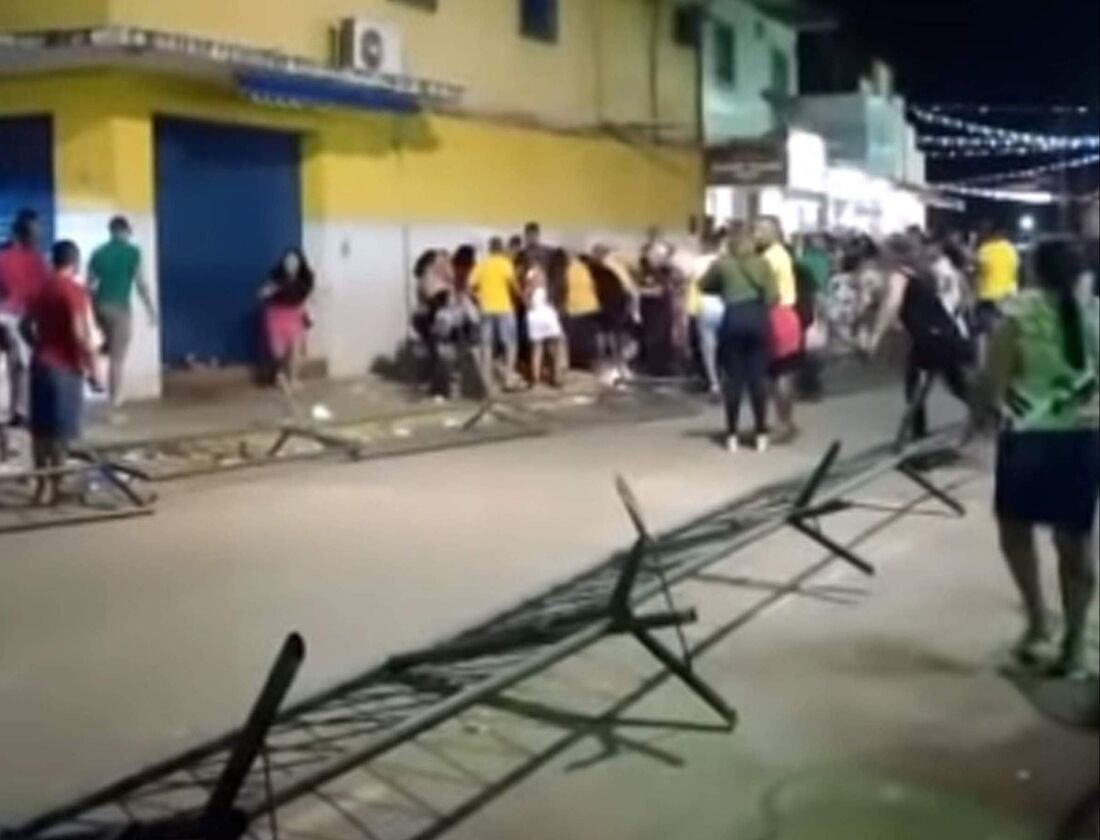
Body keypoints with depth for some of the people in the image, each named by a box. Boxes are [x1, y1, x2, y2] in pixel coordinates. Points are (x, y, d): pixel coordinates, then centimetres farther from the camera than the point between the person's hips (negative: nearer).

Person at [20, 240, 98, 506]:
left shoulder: (42, 289, 9)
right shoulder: (75, 290, -14)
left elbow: (25, 326, 16)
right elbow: (81, 334, -20)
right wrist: (92, 369, -14)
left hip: (40, 364, 7)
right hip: (64, 367, -7)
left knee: (41, 427, 12)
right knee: (61, 431, -1)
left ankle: (43, 483, 19)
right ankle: (52, 487, 1)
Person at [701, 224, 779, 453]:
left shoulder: (722, 263, 7)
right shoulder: (762, 262, 9)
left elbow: (703, 286, 18)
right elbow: (773, 295, -1)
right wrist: (762, 309, 13)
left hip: (733, 319, -1)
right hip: (757, 318, 1)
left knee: (733, 377, 4)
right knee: (758, 376, 4)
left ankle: (732, 434, 4)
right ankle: (761, 434, 5)